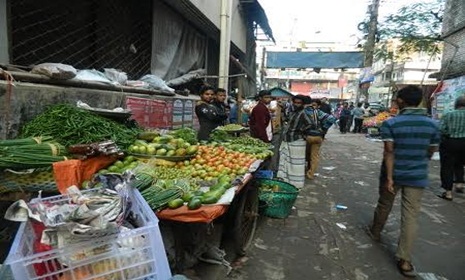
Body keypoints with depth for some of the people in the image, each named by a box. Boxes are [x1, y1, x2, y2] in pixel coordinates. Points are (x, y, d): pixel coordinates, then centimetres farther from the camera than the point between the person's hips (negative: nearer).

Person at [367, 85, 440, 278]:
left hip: (394, 174, -2)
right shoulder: (432, 125, -1)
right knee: (410, 216, 4)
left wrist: (389, 177, -15)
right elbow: (431, 152, 8)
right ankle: (404, 260, 6)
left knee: (384, 205, 20)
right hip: (417, 176, 2)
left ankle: (375, 232, 43)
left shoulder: (390, 123, -13)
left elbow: (389, 152, -17)